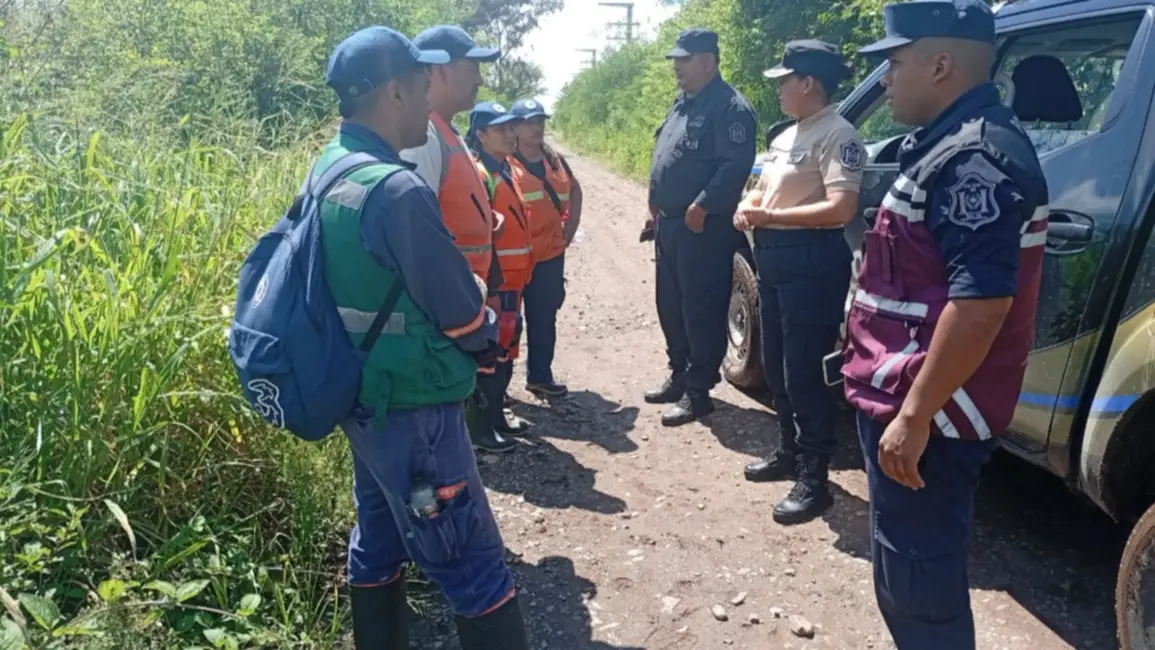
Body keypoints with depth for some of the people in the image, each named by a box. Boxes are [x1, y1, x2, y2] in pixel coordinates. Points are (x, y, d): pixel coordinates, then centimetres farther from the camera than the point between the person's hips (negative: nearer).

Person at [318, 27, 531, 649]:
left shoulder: (329, 168, 4)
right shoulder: (397, 190, -24)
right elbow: (462, 313, -19)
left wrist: (467, 290, 9)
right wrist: (489, 341, 3)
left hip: (362, 397, 10)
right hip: (411, 409, -9)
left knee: (377, 544, 21)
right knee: (475, 568, 1)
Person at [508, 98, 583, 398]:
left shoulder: (555, 161, 9)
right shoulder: (504, 164, -9)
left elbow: (575, 190, 23)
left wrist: (571, 227, 13)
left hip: (550, 253, 6)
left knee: (544, 317, 15)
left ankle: (540, 375, 28)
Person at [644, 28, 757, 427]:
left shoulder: (729, 107, -12)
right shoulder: (682, 104, 18)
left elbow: (736, 165, -22)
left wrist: (701, 206, -23)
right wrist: (656, 211, 19)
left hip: (702, 227, -10)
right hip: (670, 223, 10)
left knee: (701, 310, -3)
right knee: (670, 306, 15)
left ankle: (698, 392, 5)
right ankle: (679, 375, 29)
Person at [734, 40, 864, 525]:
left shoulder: (837, 135, -13)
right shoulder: (787, 136, 16)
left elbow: (841, 210, -23)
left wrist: (769, 216, -19)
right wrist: (748, 207, 1)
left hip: (812, 260, -10)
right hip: (774, 256, 10)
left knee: (805, 372, -5)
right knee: (776, 367, 17)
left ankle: (814, 480, 6)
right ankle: (789, 452, 34)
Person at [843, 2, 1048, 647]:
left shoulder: (974, 157, -20)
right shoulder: (958, 143, 13)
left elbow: (981, 301, -28)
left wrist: (914, 414, -24)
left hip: (927, 411, -10)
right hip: (914, 400, 10)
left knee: (916, 576, 3)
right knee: (922, 566, 22)